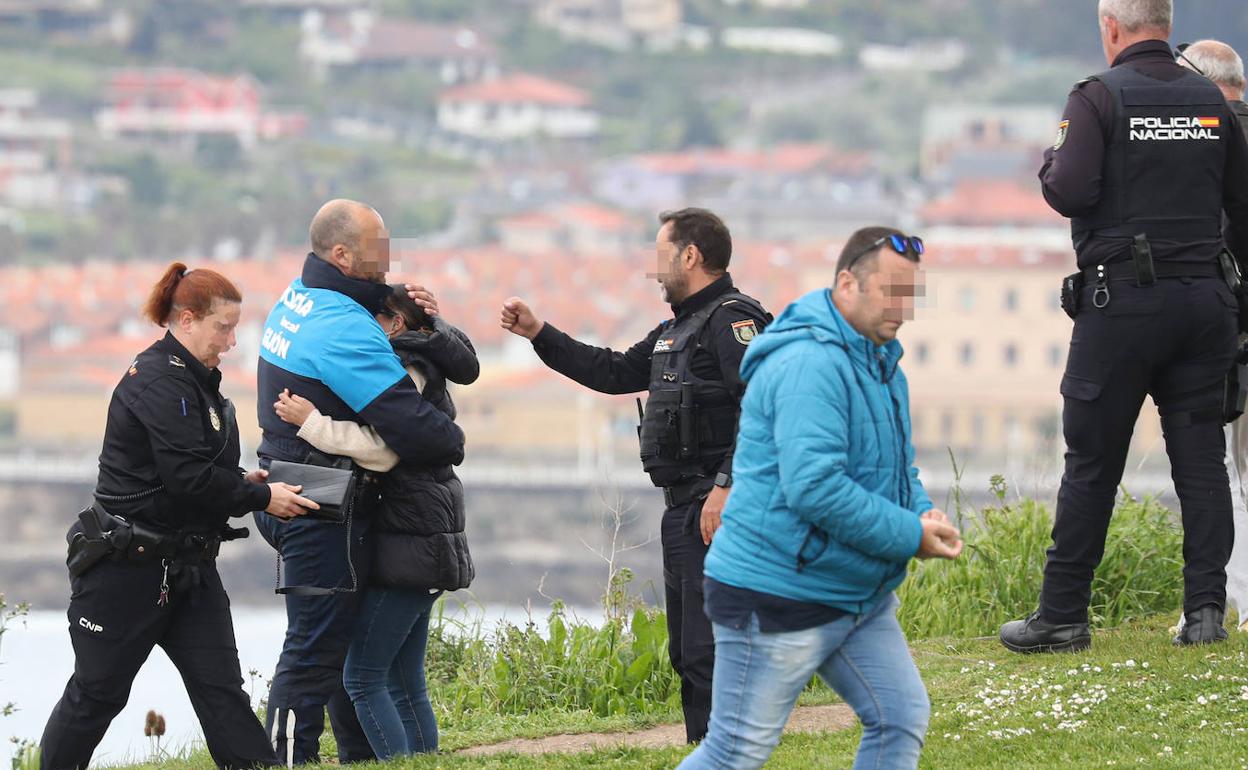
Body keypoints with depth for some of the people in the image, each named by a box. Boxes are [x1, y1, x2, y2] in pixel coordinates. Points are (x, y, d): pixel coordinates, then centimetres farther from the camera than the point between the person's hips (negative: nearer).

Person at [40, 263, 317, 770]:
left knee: (221, 688, 0)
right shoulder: (158, 380, -17)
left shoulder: (194, 380, 14)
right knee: (98, 691, 3)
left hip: (189, 566, 9)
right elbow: (187, 475, -25)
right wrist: (260, 498, -17)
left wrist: (242, 482, 3)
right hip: (128, 569, -9)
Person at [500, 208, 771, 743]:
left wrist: (727, 486, -27)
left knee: (708, 649, -15)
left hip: (718, 507, -11)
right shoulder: (676, 331, 22)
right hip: (684, 509, 11)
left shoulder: (733, 319, -10)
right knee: (687, 652, 12)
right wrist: (539, 334, 29)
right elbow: (615, 373, 32)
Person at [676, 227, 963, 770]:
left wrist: (923, 514, 1)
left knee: (902, 720, 4)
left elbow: (899, 465, 25)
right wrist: (910, 536, -22)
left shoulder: (882, 363, 12)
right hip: (778, 598, -10)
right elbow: (815, 487, -30)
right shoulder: (808, 364, -22)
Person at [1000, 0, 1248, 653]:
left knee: (1091, 464, 1)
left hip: (1121, 302, -4)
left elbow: (1070, 192, -17)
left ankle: (1062, 616, 5)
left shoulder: (1099, 97, -7)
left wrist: (1049, 164, 5)